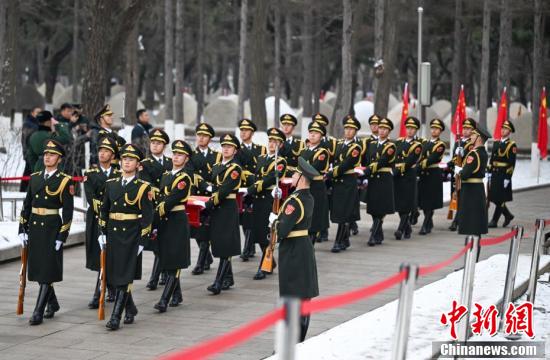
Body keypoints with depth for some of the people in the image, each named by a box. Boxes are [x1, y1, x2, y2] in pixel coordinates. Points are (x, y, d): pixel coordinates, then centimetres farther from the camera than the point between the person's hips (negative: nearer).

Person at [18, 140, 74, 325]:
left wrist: (62, 237, -12)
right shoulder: (35, 178, 9)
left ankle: (38, 312, -6)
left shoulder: (65, 181, -6)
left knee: (47, 270, -6)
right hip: (34, 227, 6)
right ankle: (52, 303, 30)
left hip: (52, 228, -6)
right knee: (37, 268, 11)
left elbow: (68, 211, -8)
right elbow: (27, 205, 13)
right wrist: (22, 230, 8)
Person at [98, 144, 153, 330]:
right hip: (113, 235, 5)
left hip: (131, 237, -5)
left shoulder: (143, 187, -4)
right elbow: (104, 210, 14)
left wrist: (142, 241, -11)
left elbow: (147, 216, -6)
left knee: (125, 277, -9)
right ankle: (130, 308, 30)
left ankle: (115, 317, -9)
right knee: (115, 276, 11)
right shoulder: (111, 184, 8)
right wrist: (102, 233, 7)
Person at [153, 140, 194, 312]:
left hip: (177, 222, -8)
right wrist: (156, 225, 5)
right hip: (164, 221, 8)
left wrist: (156, 216, -16)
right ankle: (176, 295, 25)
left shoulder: (185, 178, -10)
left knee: (174, 262, -8)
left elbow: (171, 201, -18)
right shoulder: (166, 175, 13)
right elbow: (160, 199, 11)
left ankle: (164, 300, -14)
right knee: (167, 262, 12)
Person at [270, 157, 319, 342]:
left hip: (292, 252, -9)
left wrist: (274, 220, -6)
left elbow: (282, 231, -25)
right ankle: (301, 339, 21)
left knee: (292, 296, -4)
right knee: (304, 295, 13)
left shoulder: (294, 201, -22)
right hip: (305, 249, 9)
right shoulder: (309, 198, 6)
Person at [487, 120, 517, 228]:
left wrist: (507, 178, -15)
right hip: (494, 174, 7)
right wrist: (489, 172, 10)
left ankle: (494, 221, 0)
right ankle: (508, 215, 26)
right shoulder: (496, 143, 12)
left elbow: (512, 163, -11)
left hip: (503, 175, -7)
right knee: (494, 198, 9)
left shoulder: (512, 145, -7)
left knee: (499, 199, -4)